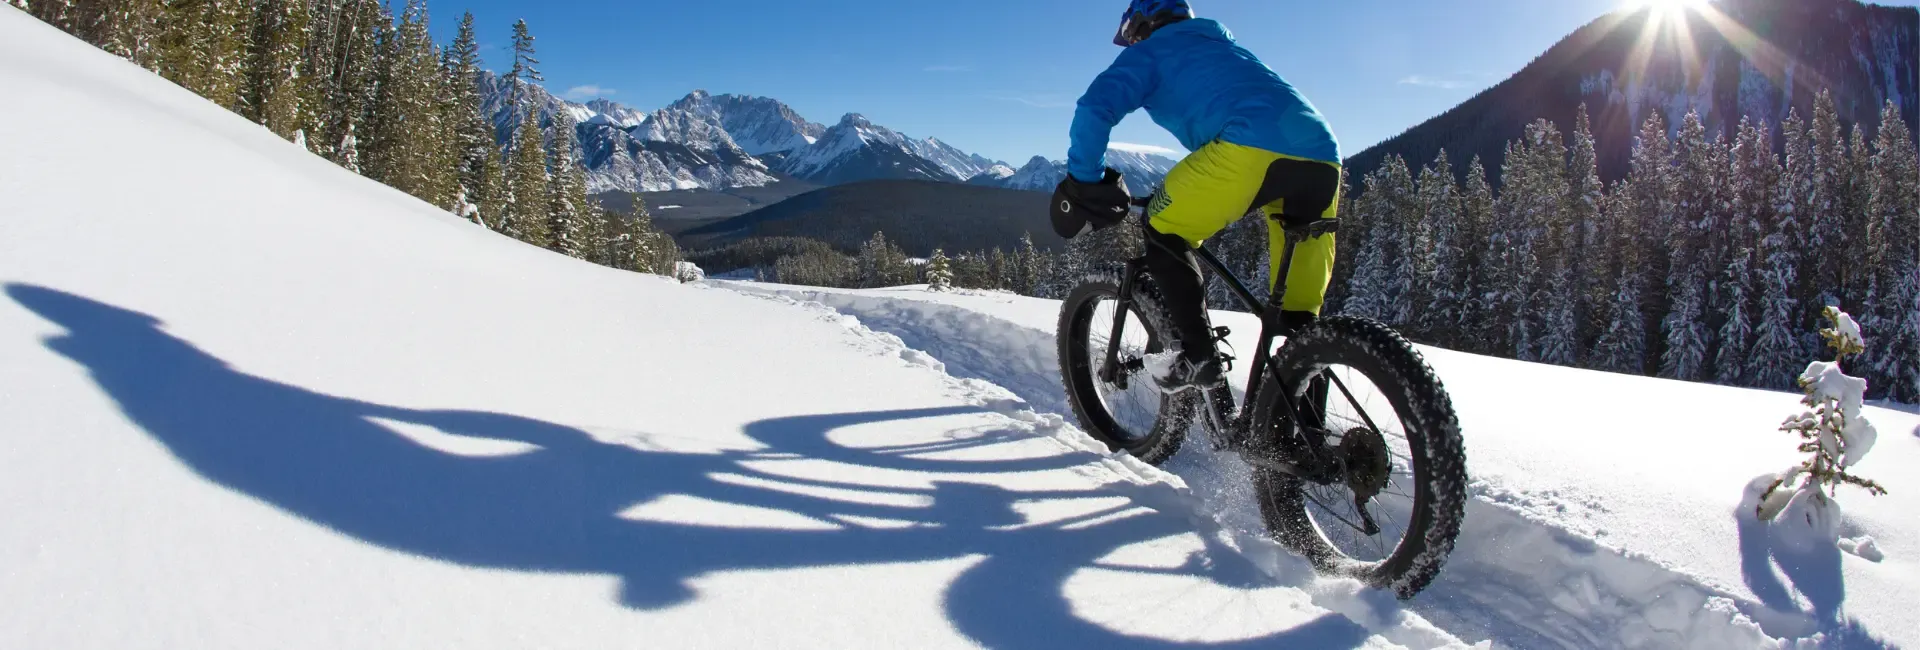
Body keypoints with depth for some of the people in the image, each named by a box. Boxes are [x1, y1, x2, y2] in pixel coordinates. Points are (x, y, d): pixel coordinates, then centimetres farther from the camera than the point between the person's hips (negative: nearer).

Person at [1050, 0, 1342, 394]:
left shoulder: (1151, 51, 18)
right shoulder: (1224, 48, 41)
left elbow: (1095, 108, 2)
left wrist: (1085, 183, 10)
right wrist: (1212, 207, 53)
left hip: (1253, 146, -8)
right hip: (1322, 157, 8)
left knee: (1165, 231, 10)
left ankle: (1198, 356, 2)